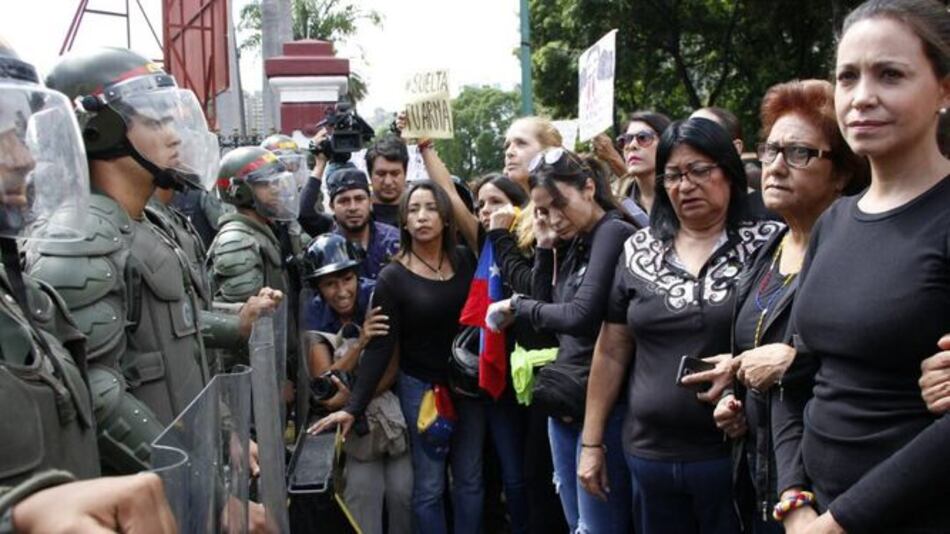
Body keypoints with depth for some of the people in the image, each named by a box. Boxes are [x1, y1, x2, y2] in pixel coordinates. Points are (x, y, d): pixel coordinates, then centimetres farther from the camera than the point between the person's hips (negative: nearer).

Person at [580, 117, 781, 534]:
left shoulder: (766, 245, -5)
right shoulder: (639, 251, 6)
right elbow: (611, 352, 9)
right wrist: (591, 441, 10)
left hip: (736, 453, -3)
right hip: (649, 455, 3)